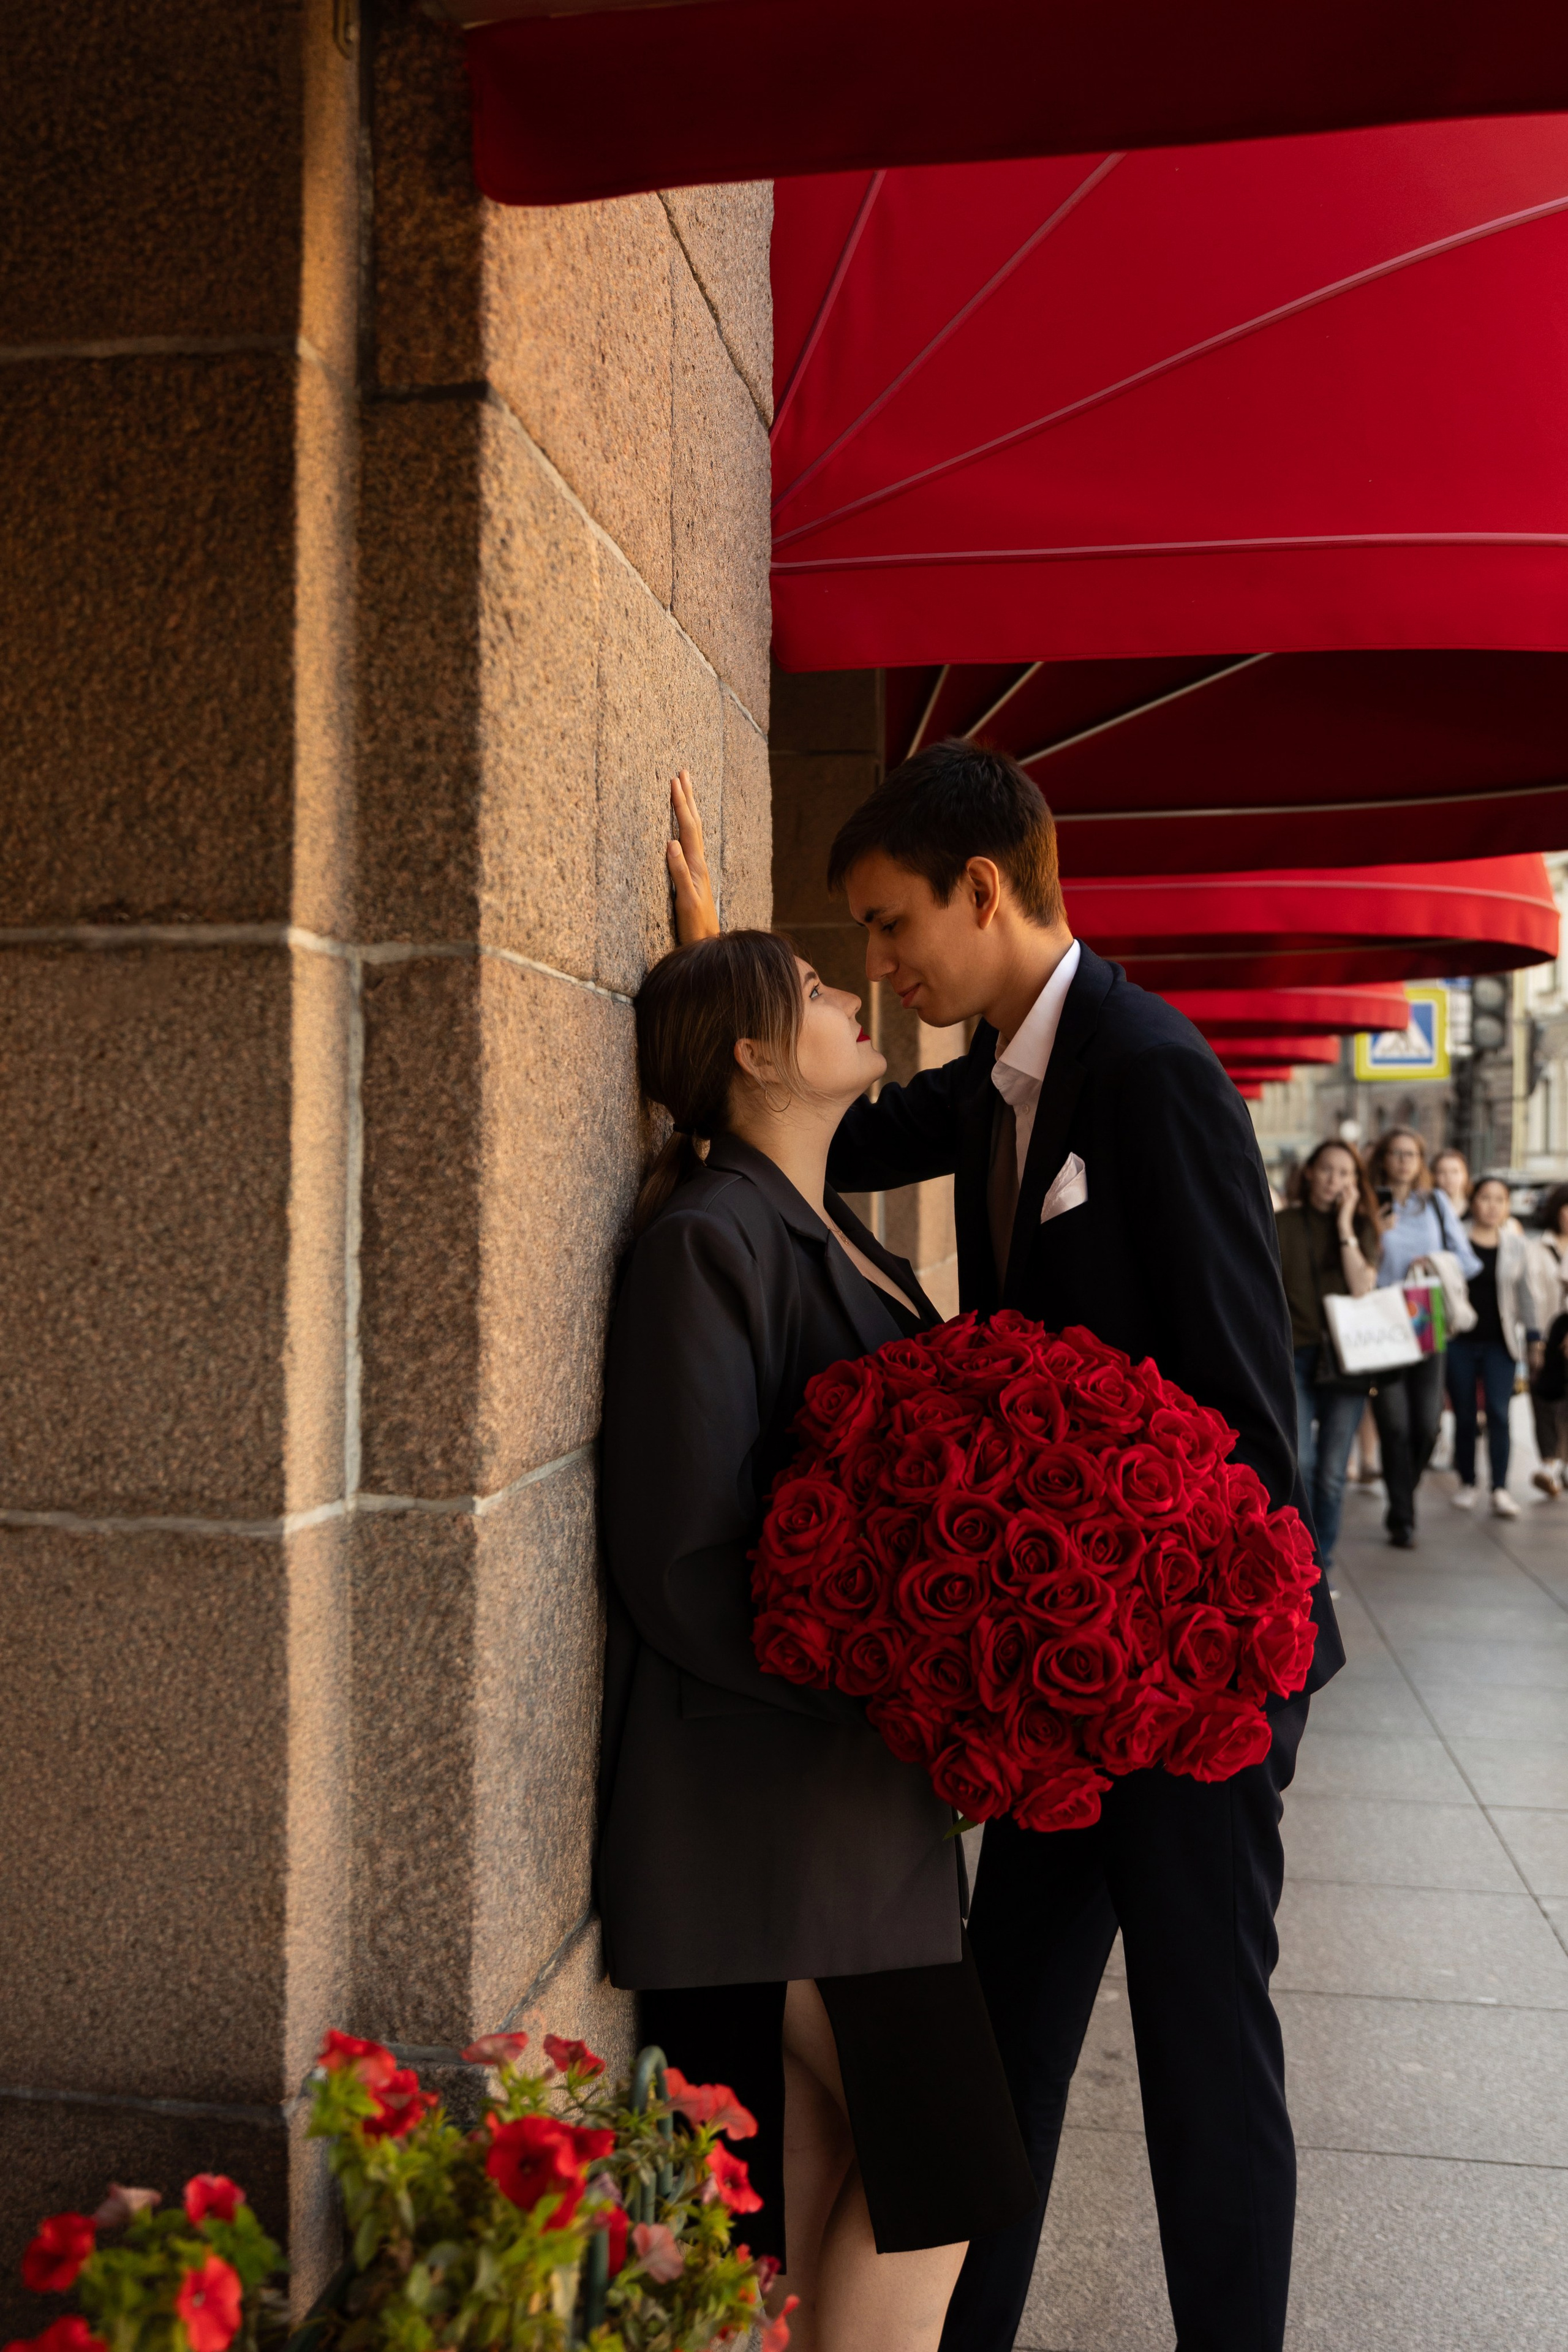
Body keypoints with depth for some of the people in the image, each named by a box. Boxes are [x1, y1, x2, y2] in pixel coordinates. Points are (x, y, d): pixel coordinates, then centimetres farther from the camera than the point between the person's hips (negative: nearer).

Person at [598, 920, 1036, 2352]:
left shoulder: (834, 1238, 14)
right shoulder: (710, 1240, -14)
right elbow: (687, 1565, -18)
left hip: (851, 1773, 8)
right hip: (764, 1789, -8)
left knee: (831, 2173, 14)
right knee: (936, 2145, -3)